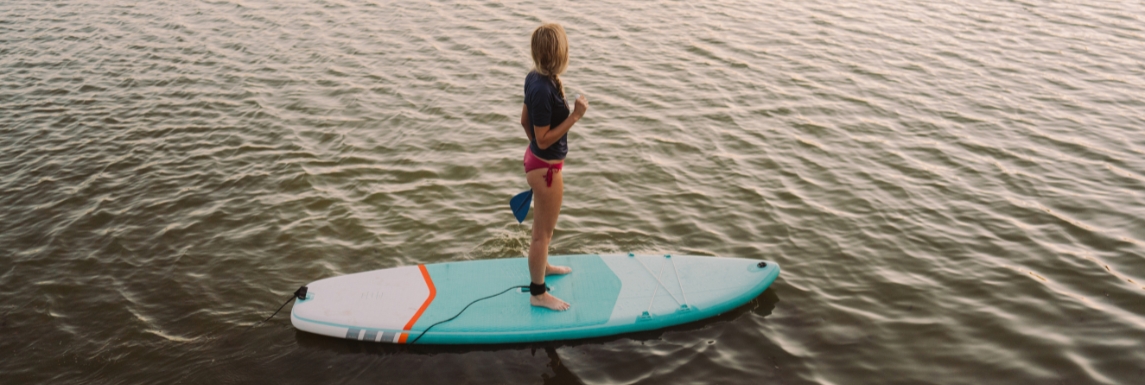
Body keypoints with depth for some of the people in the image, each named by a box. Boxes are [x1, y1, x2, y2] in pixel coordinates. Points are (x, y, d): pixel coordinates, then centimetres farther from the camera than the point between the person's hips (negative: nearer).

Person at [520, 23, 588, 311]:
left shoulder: (534, 78, -4)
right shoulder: (544, 90, -32)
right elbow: (544, 139, -27)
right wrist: (575, 116, -27)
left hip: (537, 159, 9)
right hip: (546, 168, -9)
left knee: (543, 224, 30)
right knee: (543, 231, 8)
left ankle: (541, 265, 53)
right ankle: (538, 293, 25)